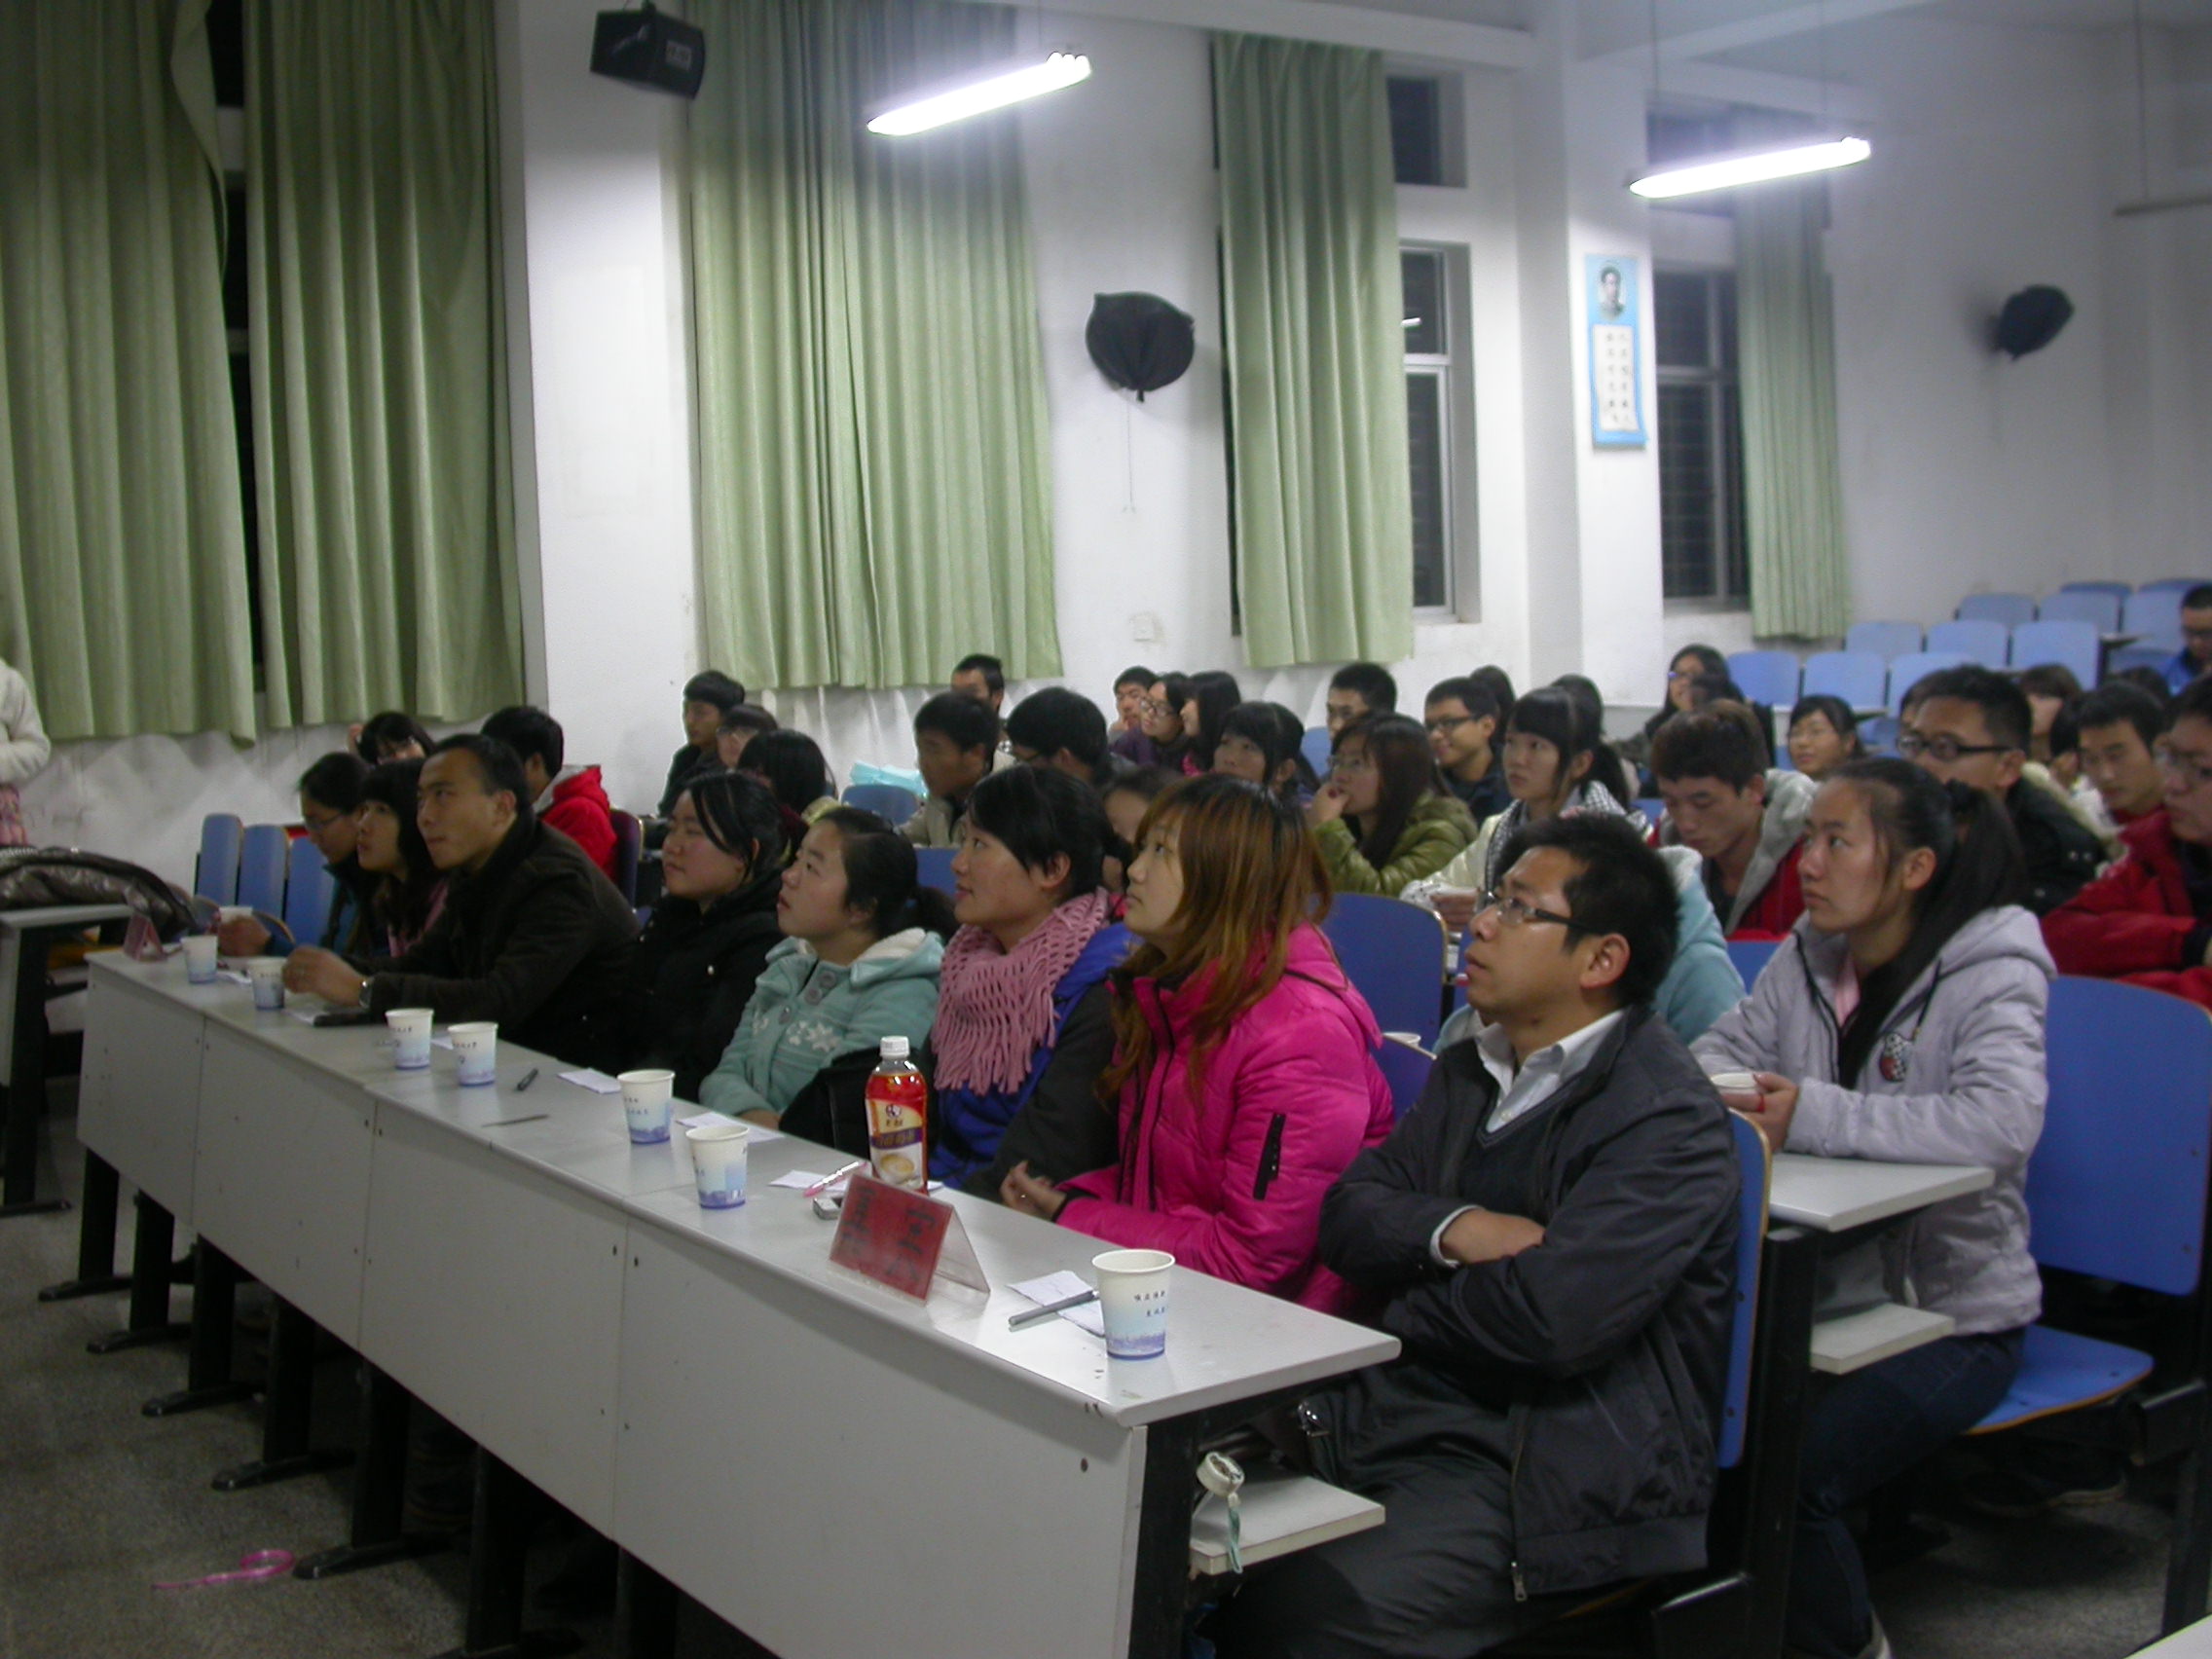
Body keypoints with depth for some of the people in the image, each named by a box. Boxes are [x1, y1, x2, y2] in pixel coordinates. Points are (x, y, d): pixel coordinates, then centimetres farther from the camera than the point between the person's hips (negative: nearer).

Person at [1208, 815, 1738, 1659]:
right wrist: (1449, 1230, -11)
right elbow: (1348, 1209, 10)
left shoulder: (1668, 1119, -11)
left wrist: (1404, 1307, -4)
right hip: (1393, 1413, 7)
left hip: (1530, 1468, -7)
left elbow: (1552, 1319, -22)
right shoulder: (1470, 1069, 17)